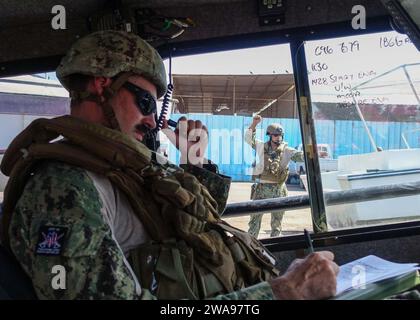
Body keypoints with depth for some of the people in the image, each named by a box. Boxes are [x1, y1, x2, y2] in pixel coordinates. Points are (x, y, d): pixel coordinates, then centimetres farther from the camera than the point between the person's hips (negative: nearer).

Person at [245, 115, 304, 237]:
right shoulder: (262, 147, 3)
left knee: (277, 220, 11)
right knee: (255, 217, 4)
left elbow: (301, 155, -11)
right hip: (261, 188, 0)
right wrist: (254, 124, -8)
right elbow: (249, 138, 4)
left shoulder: (286, 150, -1)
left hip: (278, 189, 0)